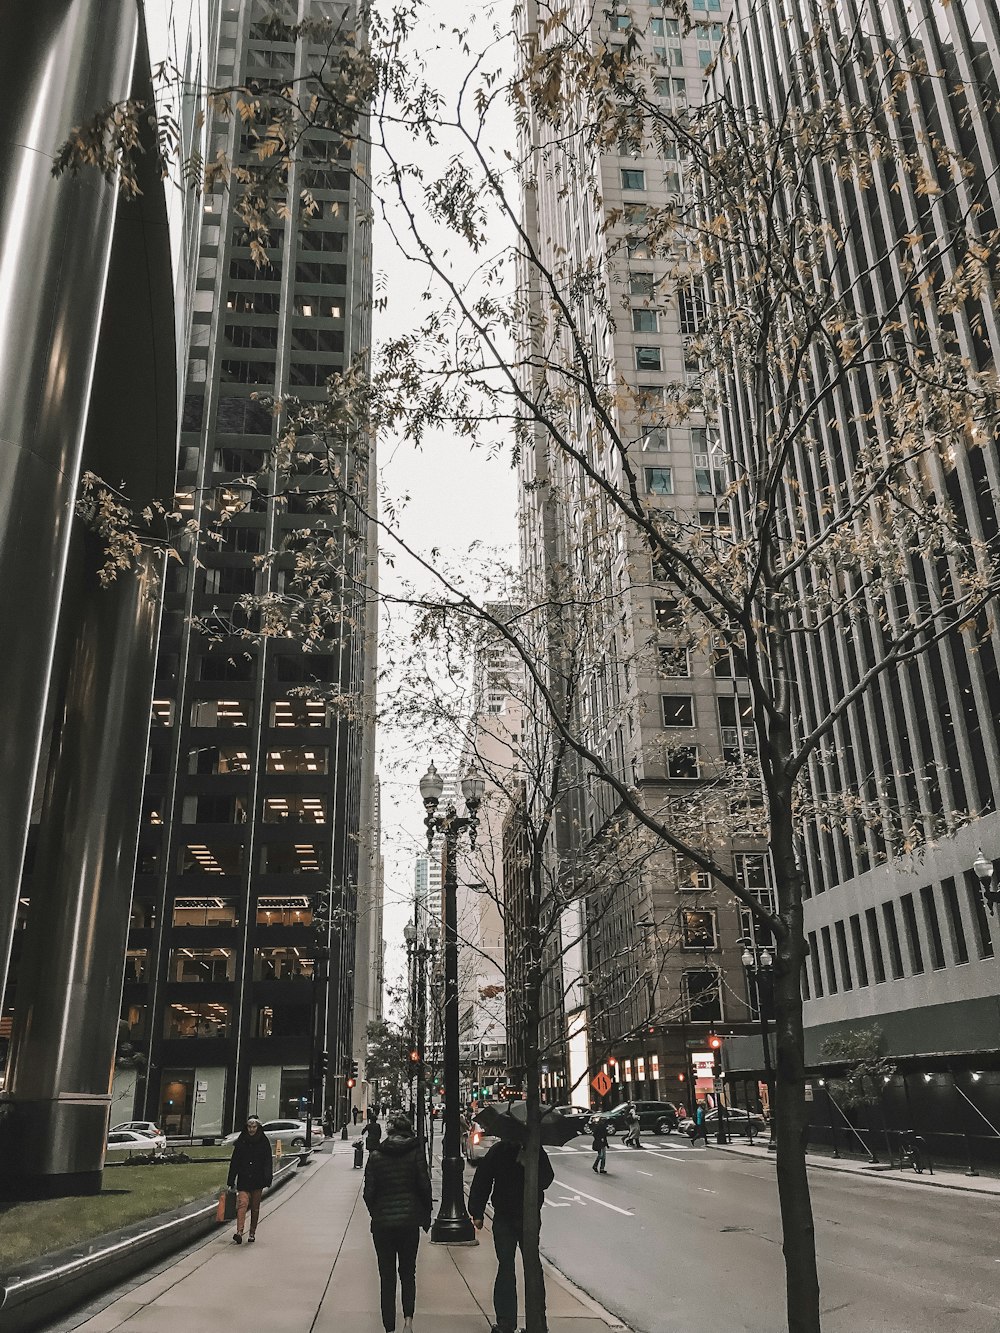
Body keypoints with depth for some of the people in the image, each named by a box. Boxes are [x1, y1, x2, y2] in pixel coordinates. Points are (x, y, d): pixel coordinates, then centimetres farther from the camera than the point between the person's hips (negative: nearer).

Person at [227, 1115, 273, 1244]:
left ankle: (252, 1233, 20)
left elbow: (268, 1162, -2)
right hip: (243, 1179, 0)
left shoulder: (264, 1142, 0)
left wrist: (267, 1180, -13)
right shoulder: (241, 1142, 3)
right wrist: (231, 1182, 2)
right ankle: (239, 1232, -24)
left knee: (255, 1207, 7)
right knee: (243, 1203, -17)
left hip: (257, 1180, 0)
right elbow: (234, 1162, 5)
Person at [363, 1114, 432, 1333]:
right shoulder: (415, 1155, -5)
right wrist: (426, 1216, 10)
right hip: (409, 1221, 0)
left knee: (387, 1277, 11)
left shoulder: (375, 1156, -3)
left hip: (382, 1223, 0)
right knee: (408, 1273, 17)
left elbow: (369, 1192, -2)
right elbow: (425, 1188, -4)